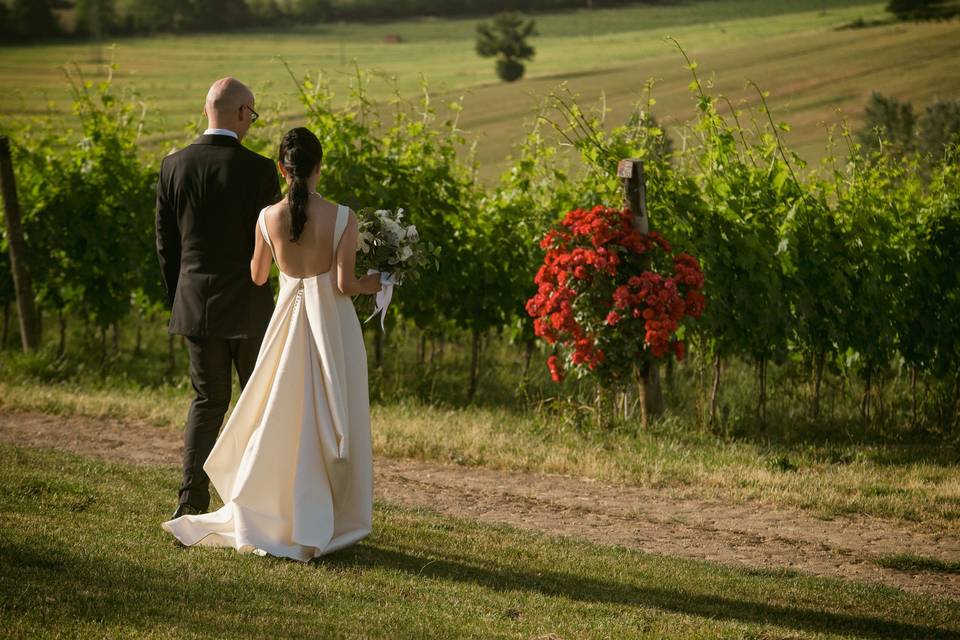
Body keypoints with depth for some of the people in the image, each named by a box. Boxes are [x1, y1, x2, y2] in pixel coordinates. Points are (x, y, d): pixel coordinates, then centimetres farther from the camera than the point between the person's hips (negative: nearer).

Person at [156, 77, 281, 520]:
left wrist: (178, 300, 15)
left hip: (194, 304, 4)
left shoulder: (173, 166, -1)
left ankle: (191, 501, 7)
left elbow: (165, 243, 6)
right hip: (247, 304, -4)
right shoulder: (258, 169, -14)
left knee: (208, 401, 14)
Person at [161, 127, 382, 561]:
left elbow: (257, 277, 7)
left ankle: (260, 516, 14)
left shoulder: (269, 217, -5)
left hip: (288, 320, 3)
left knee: (281, 422, 14)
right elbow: (345, 284, -14)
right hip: (331, 321, -2)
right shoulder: (341, 218, -14)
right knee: (330, 424, 7)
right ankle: (324, 527, 10)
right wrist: (371, 284, 6)